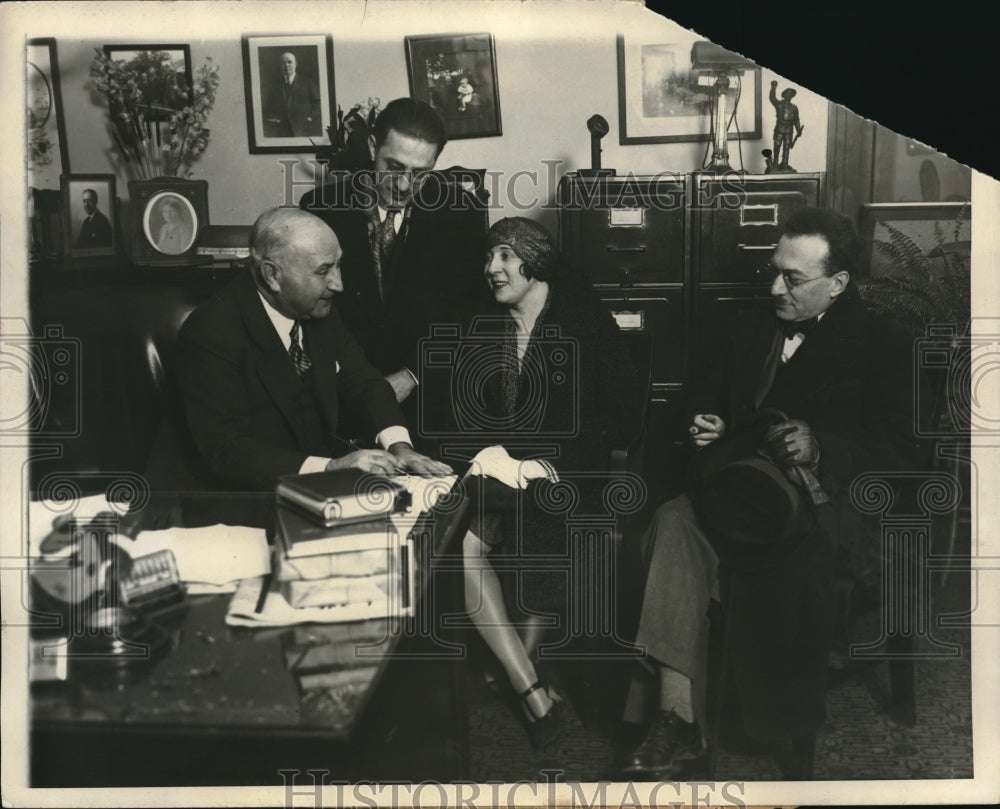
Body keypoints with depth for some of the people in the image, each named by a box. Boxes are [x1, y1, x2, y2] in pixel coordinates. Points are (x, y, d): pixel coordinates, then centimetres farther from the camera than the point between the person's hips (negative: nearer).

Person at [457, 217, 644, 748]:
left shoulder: (585, 324, 0)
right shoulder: (486, 330, 16)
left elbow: (622, 412, -6)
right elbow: (467, 409, 12)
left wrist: (550, 465, -15)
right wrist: (489, 451, -11)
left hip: (564, 472, -5)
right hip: (503, 470, 5)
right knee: (455, 541, -27)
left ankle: (516, 667, -12)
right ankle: (533, 689, -22)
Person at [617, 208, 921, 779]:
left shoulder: (880, 344, 6)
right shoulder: (755, 331, 24)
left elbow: (900, 451, -1)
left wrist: (819, 448, -16)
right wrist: (713, 426, 10)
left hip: (816, 501, -4)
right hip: (743, 486, 5)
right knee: (679, 525, -31)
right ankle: (678, 724, -33)